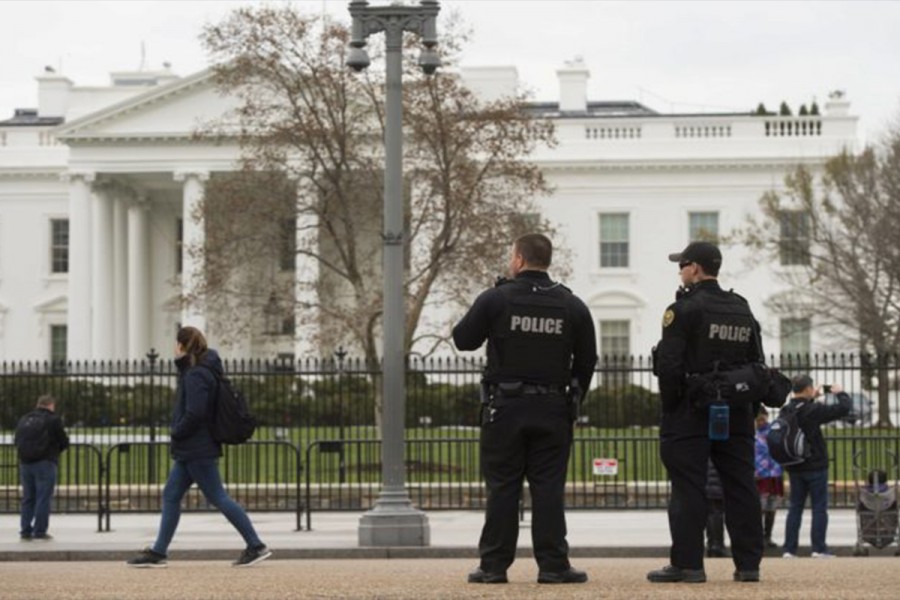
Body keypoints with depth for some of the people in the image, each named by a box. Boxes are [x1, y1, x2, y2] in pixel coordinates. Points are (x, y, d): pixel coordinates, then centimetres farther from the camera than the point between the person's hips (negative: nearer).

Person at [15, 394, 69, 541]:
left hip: (25, 463, 5)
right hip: (45, 463, -5)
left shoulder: (24, 420, 12)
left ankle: (25, 531, 12)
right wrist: (55, 450, 17)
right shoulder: (53, 420, -5)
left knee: (28, 498, 12)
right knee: (43, 498, -2)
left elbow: (17, 441, 13)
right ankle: (40, 532, -4)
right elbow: (64, 442, -3)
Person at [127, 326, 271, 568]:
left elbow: (194, 413, -24)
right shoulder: (204, 370, 14)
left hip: (198, 450, -11)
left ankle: (256, 546, -4)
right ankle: (158, 552, 13)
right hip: (190, 450, 11)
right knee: (171, 495, 11)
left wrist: (176, 433, -10)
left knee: (217, 497, -7)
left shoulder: (196, 375, -17)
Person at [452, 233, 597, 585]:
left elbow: (463, 340, 3)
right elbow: (586, 361, 8)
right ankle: (553, 565, 0)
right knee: (548, 487, 3)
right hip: (553, 409, 2)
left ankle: (494, 565, 3)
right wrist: (573, 401, 19)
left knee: (502, 486, 2)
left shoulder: (495, 299, -6)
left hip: (505, 407, -2)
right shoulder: (572, 306, 3)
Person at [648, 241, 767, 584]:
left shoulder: (684, 309, -8)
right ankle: (748, 564, 8)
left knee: (688, 488, -3)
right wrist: (749, 406, 15)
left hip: (690, 413, -6)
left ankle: (687, 564, -5)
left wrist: (670, 407, -4)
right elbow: (757, 365, 13)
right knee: (740, 487, 7)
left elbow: (669, 365, -14)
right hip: (736, 414, 6)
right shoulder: (743, 311, 13)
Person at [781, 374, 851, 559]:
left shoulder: (786, 410, 2)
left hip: (794, 468, 6)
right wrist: (840, 393, 1)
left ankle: (789, 549, 5)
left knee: (795, 508, 9)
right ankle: (819, 548, -1)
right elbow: (844, 408, -17)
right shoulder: (813, 410, -18)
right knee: (819, 508, 1)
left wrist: (812, 398, 23)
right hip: (815, 467, -6)